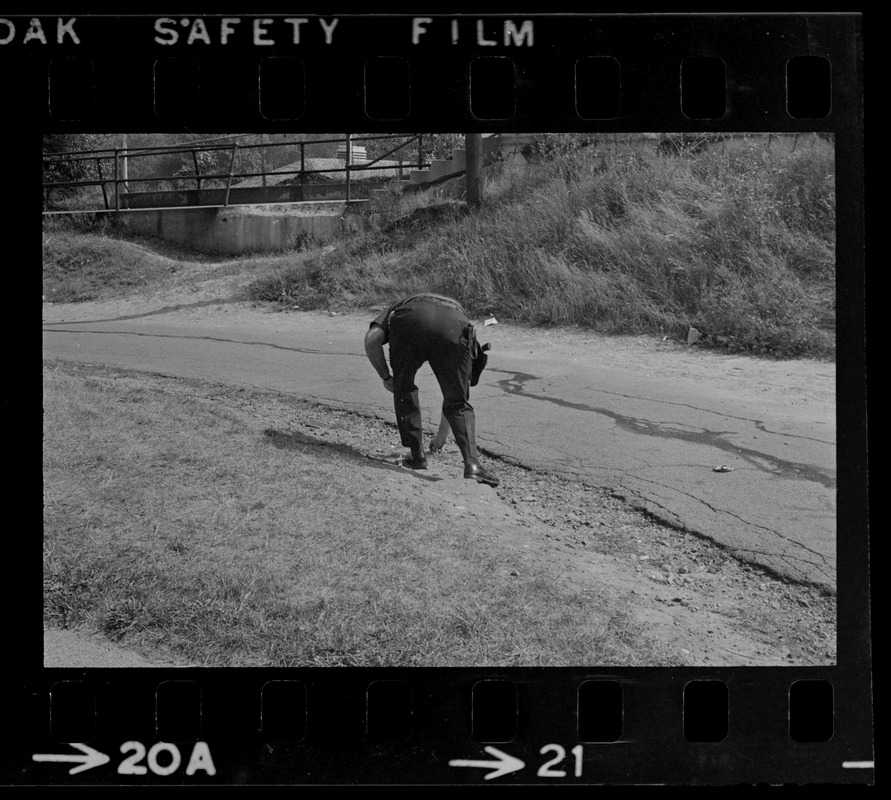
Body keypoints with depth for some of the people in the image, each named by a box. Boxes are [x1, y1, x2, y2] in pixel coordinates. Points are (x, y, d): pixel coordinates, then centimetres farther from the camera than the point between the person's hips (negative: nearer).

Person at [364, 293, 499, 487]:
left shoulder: (397, 308, 42)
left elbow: (372, 339, 15)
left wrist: (385, 377, 26)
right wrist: (441, 437, 60)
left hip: (408, 325, -1)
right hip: (454, 328, 1)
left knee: (404, 390, 25)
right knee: (459, 404, 15)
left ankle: (417, 455, 23)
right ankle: (472, 463, -3)